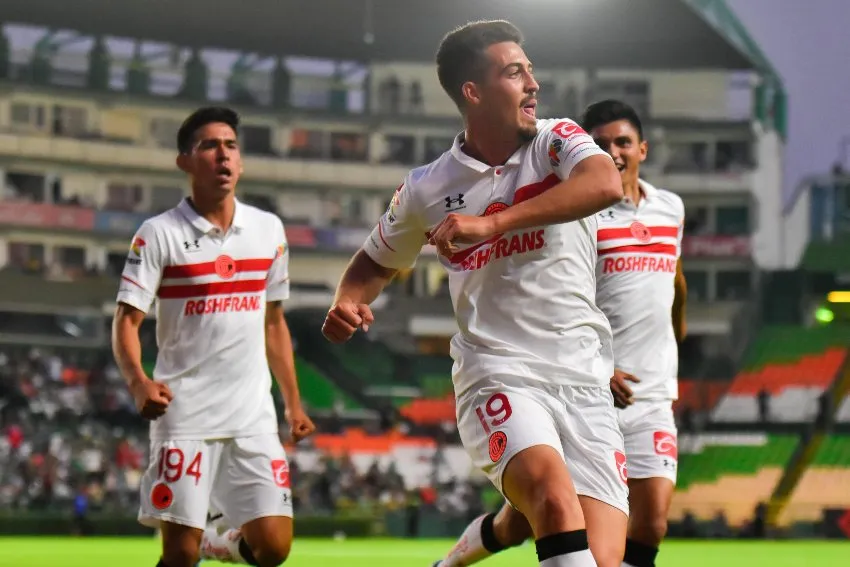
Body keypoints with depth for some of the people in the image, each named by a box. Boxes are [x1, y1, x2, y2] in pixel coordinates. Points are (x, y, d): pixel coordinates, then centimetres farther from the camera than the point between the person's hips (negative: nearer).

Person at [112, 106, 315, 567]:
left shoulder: (268, 230, 10)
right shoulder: (159, 233, -4)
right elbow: (126, 321, -8)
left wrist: (293, 403, 16)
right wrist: (138, 381, -27)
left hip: (253, 413, 4)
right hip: (184, 413, -4)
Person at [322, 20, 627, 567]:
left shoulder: (558, 141, 4)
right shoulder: (426, 188, 7)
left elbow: (606, 184, -20)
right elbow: (379, 261, 26)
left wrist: (493, 223, -27)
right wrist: (348, 301, 2)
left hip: (585, 383, 2)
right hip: (497, 375, -2)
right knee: (555, 496, -32)